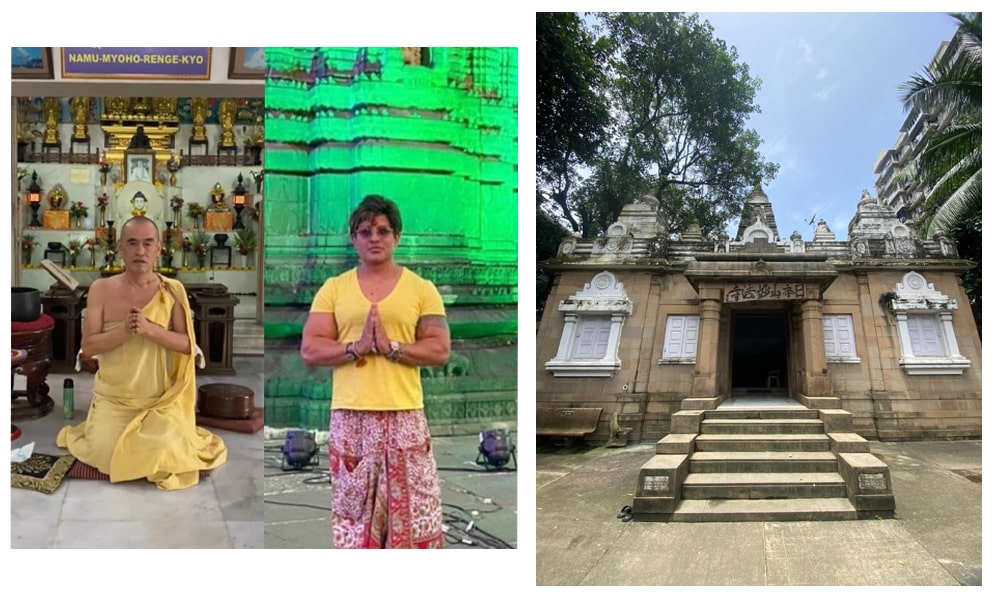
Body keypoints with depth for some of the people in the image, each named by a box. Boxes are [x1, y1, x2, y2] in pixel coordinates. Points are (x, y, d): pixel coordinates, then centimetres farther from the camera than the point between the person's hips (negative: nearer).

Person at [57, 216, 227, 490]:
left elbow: (187, 344, -9)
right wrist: (124, 330, -25)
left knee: (164, 453, -20)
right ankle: (100, 429, 24)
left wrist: (149, 328, -25)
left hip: (161, 400, -1)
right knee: (105, 455, -13)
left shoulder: (173, 290, -4)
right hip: (113, 399, 1)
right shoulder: (101, 289, -4)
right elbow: (88, 347, -7)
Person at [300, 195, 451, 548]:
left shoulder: (422, 289, 4)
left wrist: (391, 346, -15)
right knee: (353, 505, 7)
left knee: (411, 503, 3)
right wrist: (357, 347, -15)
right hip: (350, 417, 1)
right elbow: (310, 351, 0)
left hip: (404, 415, -1)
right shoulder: (333, 288, 7)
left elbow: (440, 350, -2)